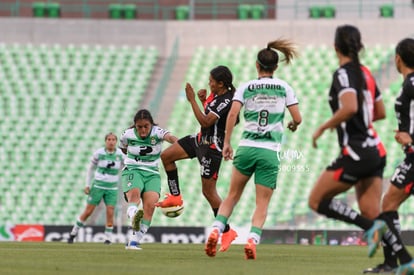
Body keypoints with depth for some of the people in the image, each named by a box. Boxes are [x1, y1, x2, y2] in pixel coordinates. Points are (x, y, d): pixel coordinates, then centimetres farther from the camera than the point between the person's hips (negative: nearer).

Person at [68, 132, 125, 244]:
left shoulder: (120, 154, -3)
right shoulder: (98, 153, -6)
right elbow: (91, 168, 6)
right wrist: (87, 185, 2)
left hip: (112, 188, 1)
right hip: (98, 185, -1)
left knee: (110, 212, -11)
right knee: (88, 211, 0)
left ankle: (108, 238, 0)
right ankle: (73, 233, 16)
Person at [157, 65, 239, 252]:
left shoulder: (227, 101, -25)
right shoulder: (216, 94, 3)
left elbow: (205, 121, -28)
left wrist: (192, 100, -25)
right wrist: (203, 100, 1)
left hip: (212, 146, -10)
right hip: (201, 139, 10)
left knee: (208, 191, -4)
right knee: (166, 156, 10)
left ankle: (227, 231, 6)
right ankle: (175, 196, 20)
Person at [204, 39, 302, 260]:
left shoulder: (246, 87, 5)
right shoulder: (284, 88, 6)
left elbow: (233, 114, -8)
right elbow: (297, 118, 4)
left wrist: (226, 142, -3)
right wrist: (292, 125, 26)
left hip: (246, 148, 1)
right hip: (270, 152, -1)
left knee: (233, 196, 14)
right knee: (262, 204, 4)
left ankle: (216, 230, -4)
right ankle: (252, 239, -18)